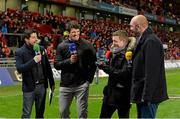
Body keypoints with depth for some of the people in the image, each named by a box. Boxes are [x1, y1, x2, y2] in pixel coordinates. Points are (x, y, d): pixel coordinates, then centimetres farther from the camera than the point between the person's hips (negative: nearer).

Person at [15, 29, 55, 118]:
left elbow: (47, 67, 12)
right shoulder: (20, 52, -7)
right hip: (29, 87, -5)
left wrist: (52, 83, 11)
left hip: (42, 86, 5)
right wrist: (34, 60, -25)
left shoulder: (41, 49, 7)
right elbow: (19, 69, -20)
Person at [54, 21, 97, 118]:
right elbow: (56, 65, -2)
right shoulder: (61, 46, 3)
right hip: (66, 84, 2)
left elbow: (94, 62, 4)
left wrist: (89, 78, -2)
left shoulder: (86, 45, -1)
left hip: (82, 85, -2)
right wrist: (69, 61, -17)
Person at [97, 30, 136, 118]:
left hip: (122, 94, -8)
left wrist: (107, 68, -24)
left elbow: (125, 74, -25)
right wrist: (104, 65, -4)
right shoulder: (115, 52, 9)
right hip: (110, 91, 8)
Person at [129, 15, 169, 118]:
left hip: (149, 94, -10)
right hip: (142, 94, 10)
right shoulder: (144, 40, 14)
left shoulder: (151, 41, -18)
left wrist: (146, 96, -23)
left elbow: (152, 71, -23)